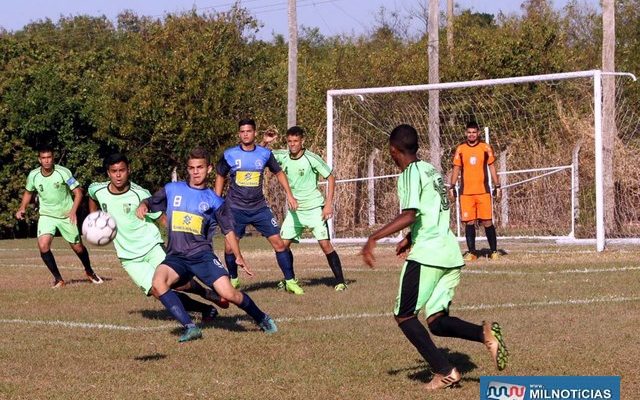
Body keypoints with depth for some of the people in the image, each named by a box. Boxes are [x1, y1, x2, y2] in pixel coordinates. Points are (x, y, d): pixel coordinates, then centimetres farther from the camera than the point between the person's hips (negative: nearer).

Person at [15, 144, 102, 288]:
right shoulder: (33, 175, -9)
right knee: (43, 245, -21)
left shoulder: (63, 172, -18)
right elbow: (28, 192, 13)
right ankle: (58, 278, -6)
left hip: (66, 215, -1)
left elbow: (78, 192, -15)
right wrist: (22, 208, -3)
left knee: (77, 247, 8)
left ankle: (89, 272, 39)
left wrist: (73, 211, -29)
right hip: (46, 215, 1)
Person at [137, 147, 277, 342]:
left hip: (202, 255, -1)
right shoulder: (172, 190, 8)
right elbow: (150, 202, 18)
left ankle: (262, 319, 10)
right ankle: (190, 328, -24)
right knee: (158, 282, -30)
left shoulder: (215, 201, 6)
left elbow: (228, 230, 13)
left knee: (228, 294, -18)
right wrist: (142, 206, -6)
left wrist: (238, 257, 6)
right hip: (176, 256, 1)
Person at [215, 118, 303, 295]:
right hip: (236, 208, -1)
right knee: (229, 246, -5)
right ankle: (233, 279, 19)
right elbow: (220, 176, 11)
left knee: (278, 243, -6)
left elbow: (279, 172, 15)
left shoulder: (265, 154, 0)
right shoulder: (229, 155, -3)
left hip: (259, 208, 1)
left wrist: (289, 194, 8)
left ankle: (290, 281, 2)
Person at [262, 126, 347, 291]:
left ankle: (340, 281, -7)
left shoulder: (311, 158, -14)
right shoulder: (283, 156, -2)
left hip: (314, 208, -5)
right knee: (283, 244, 1)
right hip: (294, 209, 5)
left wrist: (329, 203, -12)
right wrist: (265, 142, -14)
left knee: (325, 244, -12)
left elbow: (330, 177, -7)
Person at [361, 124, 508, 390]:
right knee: (436, 321, 9)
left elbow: (409, 216, -22)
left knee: (404, 316, 4)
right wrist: (411, 238, 37)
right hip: (450, 255, 8)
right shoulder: (431, 170, 18)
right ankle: (485, 333, -16)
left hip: (426, 255, -8)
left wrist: (374, 238, -22)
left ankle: (445, 372, -5)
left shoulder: (410, 174, -8)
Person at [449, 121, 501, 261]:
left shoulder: (486, 148, 4)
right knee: (469, 222, 1)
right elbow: (456, 169, 10)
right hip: (465, 192, 1)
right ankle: (471, 252, 7)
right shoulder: (460, 149, 7)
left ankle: (494, 251, 5)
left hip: (483, 191, -1)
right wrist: (452, 187, 3)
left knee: (487, 222, -3)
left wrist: (497, 186, 3)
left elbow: (492, 167, 8)